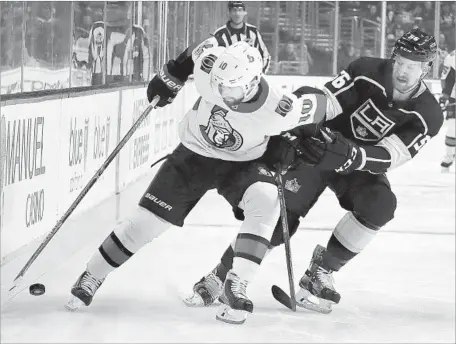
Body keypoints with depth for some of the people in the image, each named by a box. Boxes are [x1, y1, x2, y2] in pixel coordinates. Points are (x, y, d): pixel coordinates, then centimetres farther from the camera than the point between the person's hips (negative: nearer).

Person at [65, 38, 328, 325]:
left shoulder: (279, 108, -33)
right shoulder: (211, 66, -29)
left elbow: (318, 104, -15)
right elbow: (196, 52, -5)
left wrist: (290, 145, -12)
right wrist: (170, 76, 1)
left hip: (242, 164, -1)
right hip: (195, 153, 1)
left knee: (266, 202, -31)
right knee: (147, 220, -3)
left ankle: (236, 287, -27)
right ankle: (91, 278, 14)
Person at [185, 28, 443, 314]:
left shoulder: (428, 116, -20)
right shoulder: (366, 72, -22)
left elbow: (386, 158, -28)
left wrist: (348, 155, -46)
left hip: (363, 166, 2)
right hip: (319, 150, -2)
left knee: (380, 205, -28)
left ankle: (321, 272, -10)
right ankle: (220, 277, 1)